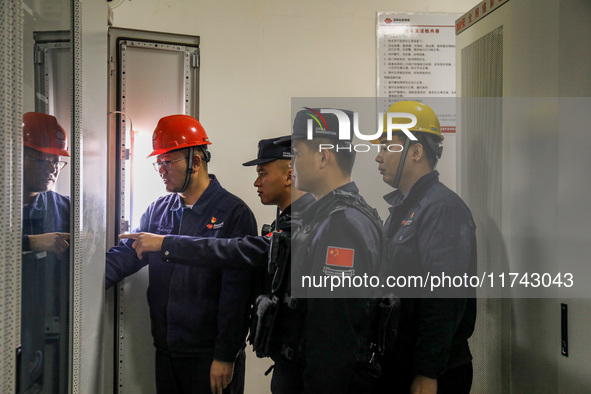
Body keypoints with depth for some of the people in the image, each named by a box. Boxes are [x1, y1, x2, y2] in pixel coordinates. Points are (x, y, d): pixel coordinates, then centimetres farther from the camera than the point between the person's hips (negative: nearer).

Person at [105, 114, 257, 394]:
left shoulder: (233, 213, -10)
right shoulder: (158, 210, 10)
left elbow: (236, 292, -13)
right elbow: (127, 253, 4)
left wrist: (225, 356, -14)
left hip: (209, 356, -5)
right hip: (165, 350, 6)